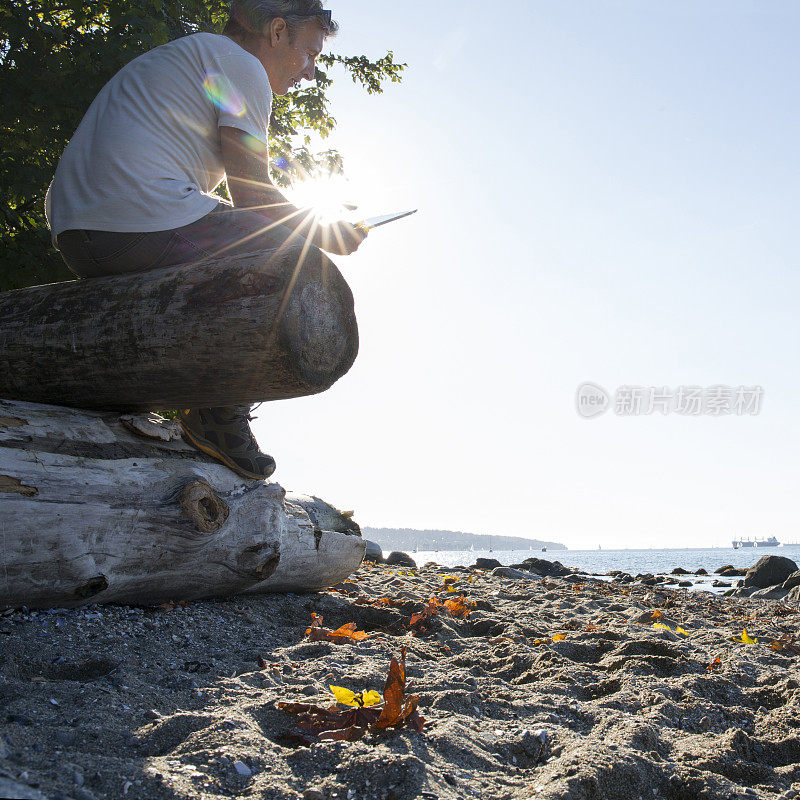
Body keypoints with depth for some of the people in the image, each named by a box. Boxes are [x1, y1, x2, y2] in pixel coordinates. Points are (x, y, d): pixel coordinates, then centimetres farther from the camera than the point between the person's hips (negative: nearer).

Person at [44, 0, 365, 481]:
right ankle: (221, 415, -5)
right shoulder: (240, 65, 2)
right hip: (150, 221, -10)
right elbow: (255, 197, -5)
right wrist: (328, 235, 11)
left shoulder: (182, 56, 32)